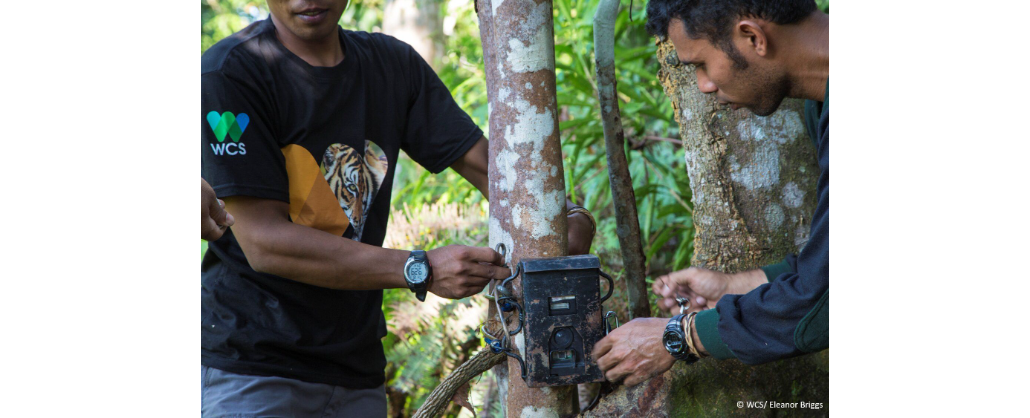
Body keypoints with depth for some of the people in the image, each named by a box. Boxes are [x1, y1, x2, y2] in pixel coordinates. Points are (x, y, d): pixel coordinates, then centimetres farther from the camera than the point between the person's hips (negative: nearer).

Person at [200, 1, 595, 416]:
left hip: (357, 368, 5)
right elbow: (263, 242, -18)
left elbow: (486, 164, 6)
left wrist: (569, 219, -15)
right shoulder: (227, 74, -12)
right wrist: (422, 270, -22)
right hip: (248, 368, -5)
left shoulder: (392, 63, 8)